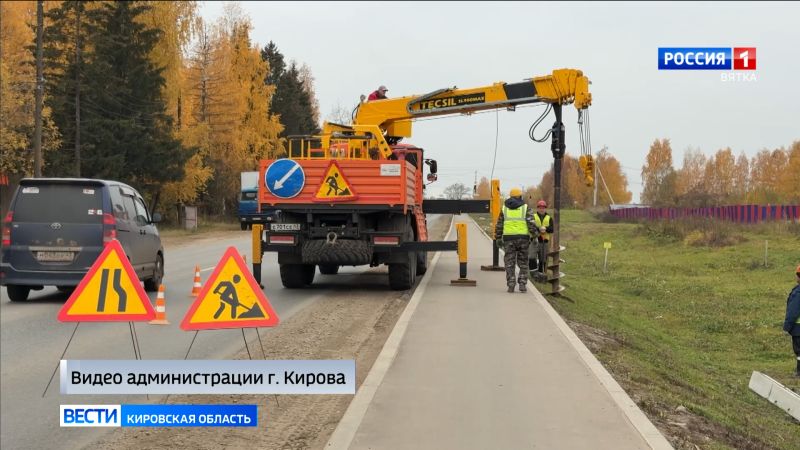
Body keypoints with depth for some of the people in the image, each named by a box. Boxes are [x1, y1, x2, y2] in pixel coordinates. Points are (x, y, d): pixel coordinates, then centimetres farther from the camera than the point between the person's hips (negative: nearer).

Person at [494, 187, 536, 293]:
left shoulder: (504, 208, 8)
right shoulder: (525, 207, 2)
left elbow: (499, 225, 8)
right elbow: (531, 223, -8)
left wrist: (498, 239, 13)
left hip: (509, 238, 1)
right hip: (523, 237, -1)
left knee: (510, 263, 4)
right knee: (523, 262, 10)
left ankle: (511, 285, -3)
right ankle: (522, 284, 3)